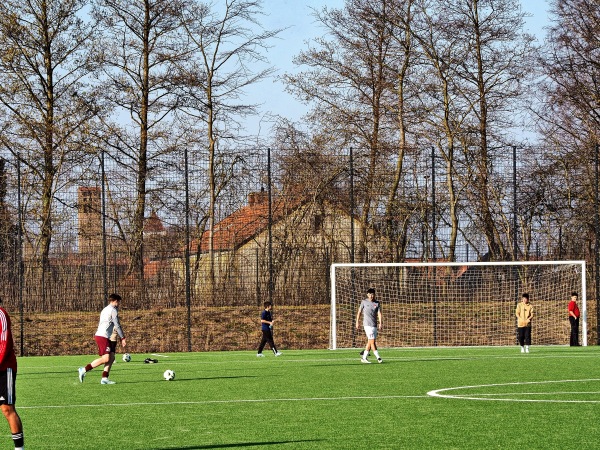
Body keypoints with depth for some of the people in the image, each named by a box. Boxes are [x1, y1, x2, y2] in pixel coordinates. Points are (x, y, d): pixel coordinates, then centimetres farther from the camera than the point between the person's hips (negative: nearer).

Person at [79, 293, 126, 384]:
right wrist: (123, 338, -6)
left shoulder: (105, 309, 22)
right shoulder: (113, 310, -6)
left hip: (99, 335, 10)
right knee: (106, 358, -15)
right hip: (103, 336, -10)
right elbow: (117, 325, -9)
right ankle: (84, 370, -12)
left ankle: (105, 378, -3)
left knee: (111, 357, 3)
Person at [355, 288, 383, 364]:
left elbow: (379, 314, -3)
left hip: (374, 325, 4)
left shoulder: (377, 303, 6)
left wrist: (380, 323, -15)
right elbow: (359, 312, 10)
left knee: (370, 342, 8)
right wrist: (357, 322, 8)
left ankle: (364, 358, 17)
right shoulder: (364, 302, 1)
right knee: (372, 341, -11)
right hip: (367, 324, -4)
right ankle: (378, 357, -11)